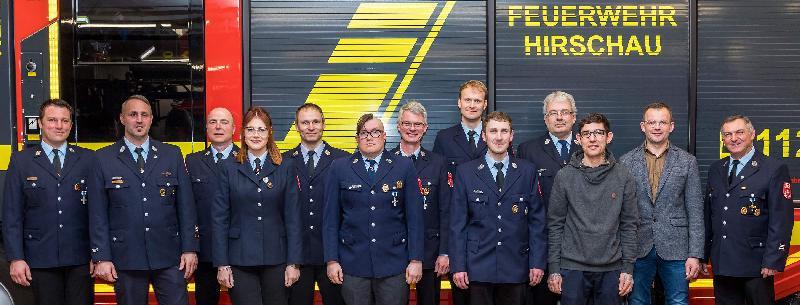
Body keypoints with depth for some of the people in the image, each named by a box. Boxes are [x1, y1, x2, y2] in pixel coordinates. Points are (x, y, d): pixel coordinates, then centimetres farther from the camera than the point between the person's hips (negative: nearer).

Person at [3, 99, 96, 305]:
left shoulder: (87, 159, 6)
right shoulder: (21, 162, 5)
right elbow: (12, 216, 2)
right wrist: (16, 259, -5)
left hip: (81, 258, 1)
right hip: (41, 260, 0)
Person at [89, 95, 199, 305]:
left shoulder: (172, 155, 7)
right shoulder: (104, 159, 3)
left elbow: (186, 206, 5)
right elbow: (97, 214, 1)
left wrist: (189, 249, 0)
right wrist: (102, 258, -4)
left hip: (169, 256, 1)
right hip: (126, 258, -1)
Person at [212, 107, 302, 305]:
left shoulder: (285, 169, 5)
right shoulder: (230, 169, 4)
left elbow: (292, 218, 2)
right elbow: (219, 218, 2)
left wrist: (293, 263, -3)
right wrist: (222, 265, -3)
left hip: (276, 259, 1)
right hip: (240, 260, -1)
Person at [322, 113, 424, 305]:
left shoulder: (404, 167, 4)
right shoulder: (340, 168, 5)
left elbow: (414, 217, 2)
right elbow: (331, 218, 4)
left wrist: (416, 260, -3)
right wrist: (332, 260, -2)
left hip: (393, 262, 0)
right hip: (353, 263, 0)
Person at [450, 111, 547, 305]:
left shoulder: (528, 171, 6)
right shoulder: (465, 172, 3)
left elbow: (537, 220, 5)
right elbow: (458, 222, 1)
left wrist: (538, 262, 0)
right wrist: (458, 266, -4)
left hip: (516, 267, 1)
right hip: (478, 267, -1)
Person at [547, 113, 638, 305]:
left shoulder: (623, 177, 3)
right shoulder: (564, 176, 1)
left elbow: (629, 225, 5)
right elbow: (555, 224, 2)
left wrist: (628, 269, 0)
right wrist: (554, 269, -2)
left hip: (611, 269, 1)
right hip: (573, 268, -1)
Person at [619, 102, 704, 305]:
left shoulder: (687, 162, 4)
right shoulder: (626, 162, 5)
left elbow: (695, 212, 2)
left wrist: (695, 255, -4)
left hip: (675, 249, 0)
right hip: (637, 250, 0)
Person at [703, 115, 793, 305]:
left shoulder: (774, 169, -5)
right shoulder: (715, 170, 12)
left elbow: (781, 220, -10)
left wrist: (773, 261, -15)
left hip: (756, 265, -5)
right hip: (721, 264, 5)